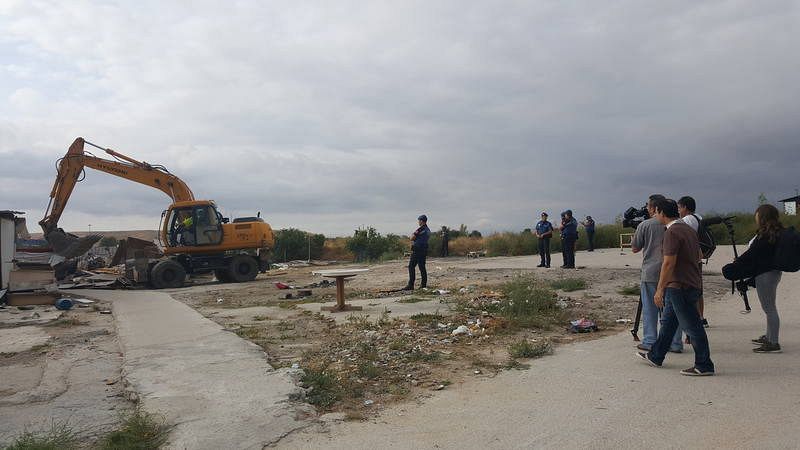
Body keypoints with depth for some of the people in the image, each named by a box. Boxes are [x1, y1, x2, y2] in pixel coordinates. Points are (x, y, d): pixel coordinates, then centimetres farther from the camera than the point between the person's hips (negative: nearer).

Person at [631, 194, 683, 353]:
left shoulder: (644, 225, -7)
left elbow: (635, 248, 1)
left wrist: (635, 234, 14)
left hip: (650, 273, -3)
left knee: (650, 309, 5)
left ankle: (650, 342, 8)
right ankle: (675, 343, 14)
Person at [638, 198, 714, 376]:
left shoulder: (671, 232, -18)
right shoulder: (689, 229, 13)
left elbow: (669, 263, -22)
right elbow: (699, 254, 21)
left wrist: (660, 289, -18)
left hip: (679, 286, -10)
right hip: (692, 283, 10)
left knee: (692, 326, -2)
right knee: (668, 321, 18)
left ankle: (704, 366, 6)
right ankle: (655, 356, 29)